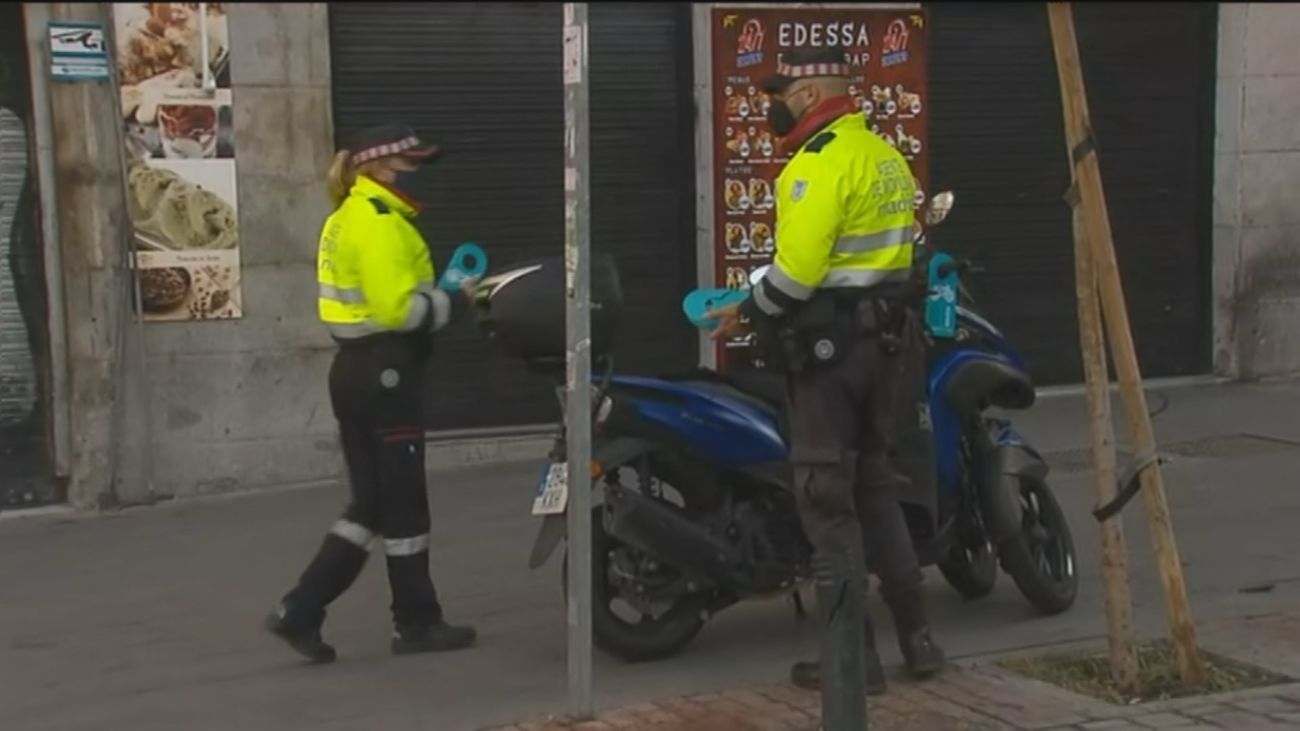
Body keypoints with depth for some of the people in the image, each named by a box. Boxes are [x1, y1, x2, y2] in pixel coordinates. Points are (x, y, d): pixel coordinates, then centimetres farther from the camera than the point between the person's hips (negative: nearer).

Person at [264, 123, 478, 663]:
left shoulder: (351, 217, 18)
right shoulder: (379, 221, -15)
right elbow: (396, 308, -24)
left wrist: (440, 298, 4)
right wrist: (454, 301, -12)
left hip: (356, 370, 10)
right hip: (383, 374, -10)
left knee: (371, 503, 12)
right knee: (403, 503, 2)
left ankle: (299, 611, 7)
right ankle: (416, 623, 13)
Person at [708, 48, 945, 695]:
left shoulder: (821, 161, -17)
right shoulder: (885, 155, 14)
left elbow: (798, 266, -24)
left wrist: (748, 311, -11)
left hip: (827, 342, -10)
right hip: (879, 337, 10)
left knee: (826, 495, -3)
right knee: (875, 482, 17)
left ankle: (854, 655, 1)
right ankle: (916, 635, 20)